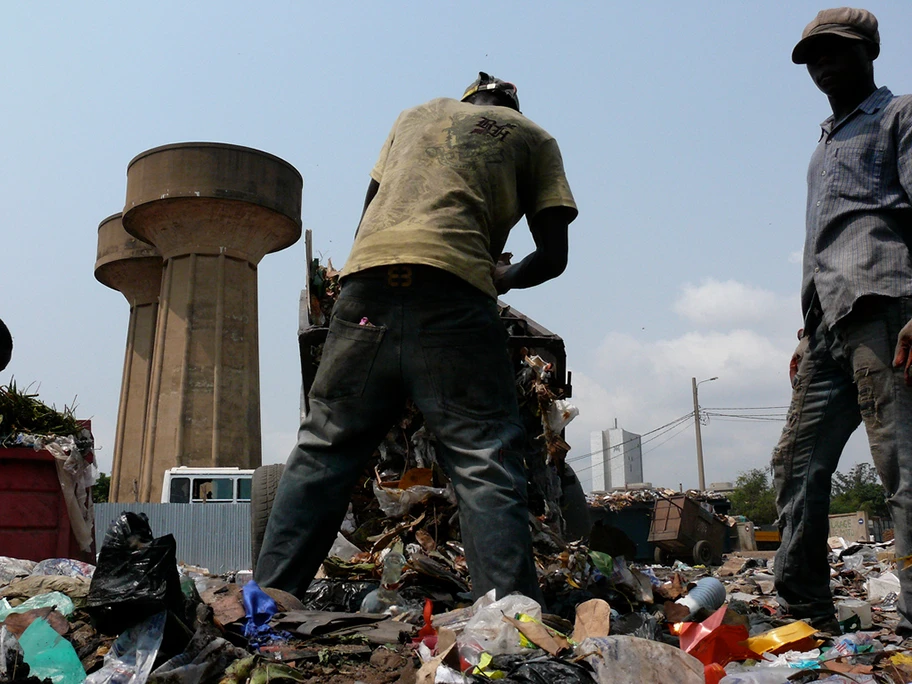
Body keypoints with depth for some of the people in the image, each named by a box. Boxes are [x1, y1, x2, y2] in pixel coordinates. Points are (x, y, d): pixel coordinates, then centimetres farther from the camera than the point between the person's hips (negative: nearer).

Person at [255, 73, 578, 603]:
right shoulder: (533, 137, 23)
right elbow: (554, 255, 16)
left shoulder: (417, 114, 32)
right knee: (486, 463, -3)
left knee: (324, 449, 8)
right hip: (453, 286, -3)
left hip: (367, 276, 4)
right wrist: (505, 277, 34)